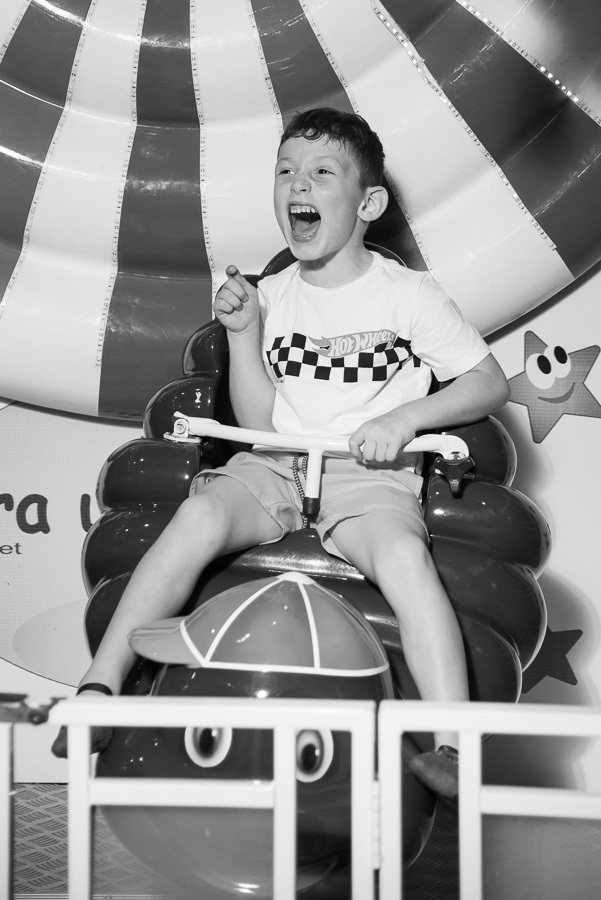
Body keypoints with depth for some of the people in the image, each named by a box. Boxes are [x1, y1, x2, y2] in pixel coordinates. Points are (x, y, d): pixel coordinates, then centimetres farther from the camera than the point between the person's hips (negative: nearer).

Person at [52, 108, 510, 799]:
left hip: (370, 477, -2)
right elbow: (258, 421, 6)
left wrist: (404, 418, -11)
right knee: (201, 514, -29)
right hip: (274, 465, 3)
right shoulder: (271, 296, 11)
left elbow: (491, 384, 3)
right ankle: (98, 690, -26)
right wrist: (242, 333, -6)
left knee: (403, 554, -35)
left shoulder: (408, 294, 3)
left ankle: (451, 747, -36)